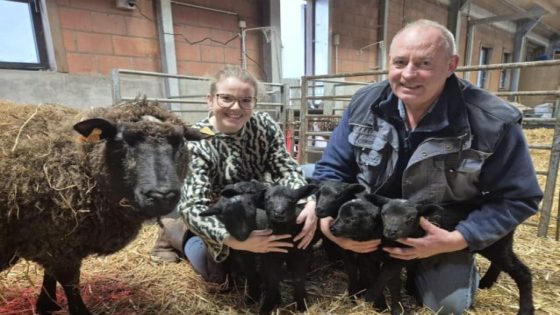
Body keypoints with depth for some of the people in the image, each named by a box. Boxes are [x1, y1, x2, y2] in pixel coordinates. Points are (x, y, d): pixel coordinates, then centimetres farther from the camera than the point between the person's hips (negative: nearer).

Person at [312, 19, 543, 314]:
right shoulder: (364, 104, -13)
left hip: (440, 236, -2)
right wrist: (327, 218, -24)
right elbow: (331, 167, -6)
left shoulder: (493, 122, -20)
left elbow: (518, 197, -10)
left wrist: (458, 239, -23)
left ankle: (463, 269, 19)